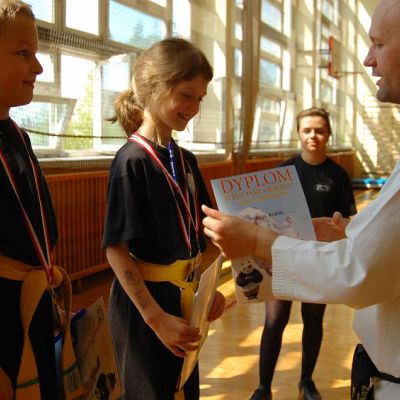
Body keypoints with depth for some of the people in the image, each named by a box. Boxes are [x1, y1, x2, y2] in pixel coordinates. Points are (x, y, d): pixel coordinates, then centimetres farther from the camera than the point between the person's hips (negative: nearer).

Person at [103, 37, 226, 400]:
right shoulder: (132, 160, -17)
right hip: (144, 302, -7)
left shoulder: (186, 160, 6)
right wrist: (156, 318, -21)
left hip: (185, 299, 7)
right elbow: (116, 249, -20)